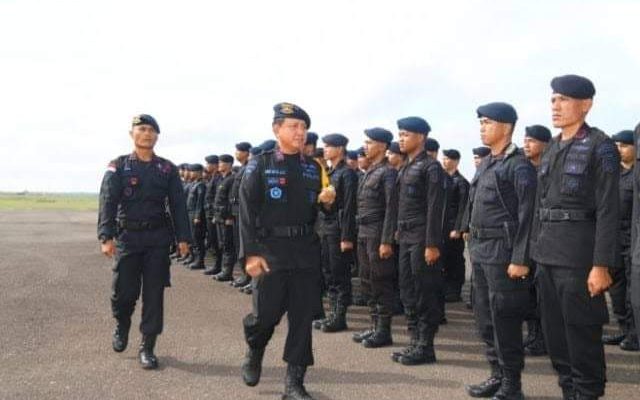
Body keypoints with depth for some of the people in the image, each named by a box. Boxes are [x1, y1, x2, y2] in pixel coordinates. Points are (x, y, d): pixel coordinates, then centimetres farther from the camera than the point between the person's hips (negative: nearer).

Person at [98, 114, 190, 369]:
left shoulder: (167, 169, 6)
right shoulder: (119, 167, 1)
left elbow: (178, 205, 5)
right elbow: (107, 203, -6)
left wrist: (183, 238, -3)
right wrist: (106, 237, -16)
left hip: (158, 238, 1)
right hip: (127, 237, -1)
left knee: (154, 294, 1)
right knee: (124, 293, 2)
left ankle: (147, 347, 11)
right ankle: (122, 326, 35)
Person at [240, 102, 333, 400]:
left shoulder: (313, 168, 10)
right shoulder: (259, 165, -2)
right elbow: (247, 212, -7)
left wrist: (326, 201, -6)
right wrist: (250, 253, -14)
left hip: (307, 250, 4)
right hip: (270, 250, -4)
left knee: (303, 316, 3)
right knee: (266, 314, 1)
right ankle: (254, 353, 34)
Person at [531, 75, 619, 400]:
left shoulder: (600, 146, -8)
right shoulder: (552, 149, 13)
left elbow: (608, 210, -13)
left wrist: (601, 265, -18)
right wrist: (537, 252, 14)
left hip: (578, 254, -7)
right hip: (547, 254, 7)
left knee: (582, 333, 0)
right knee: (554, 331, 12)